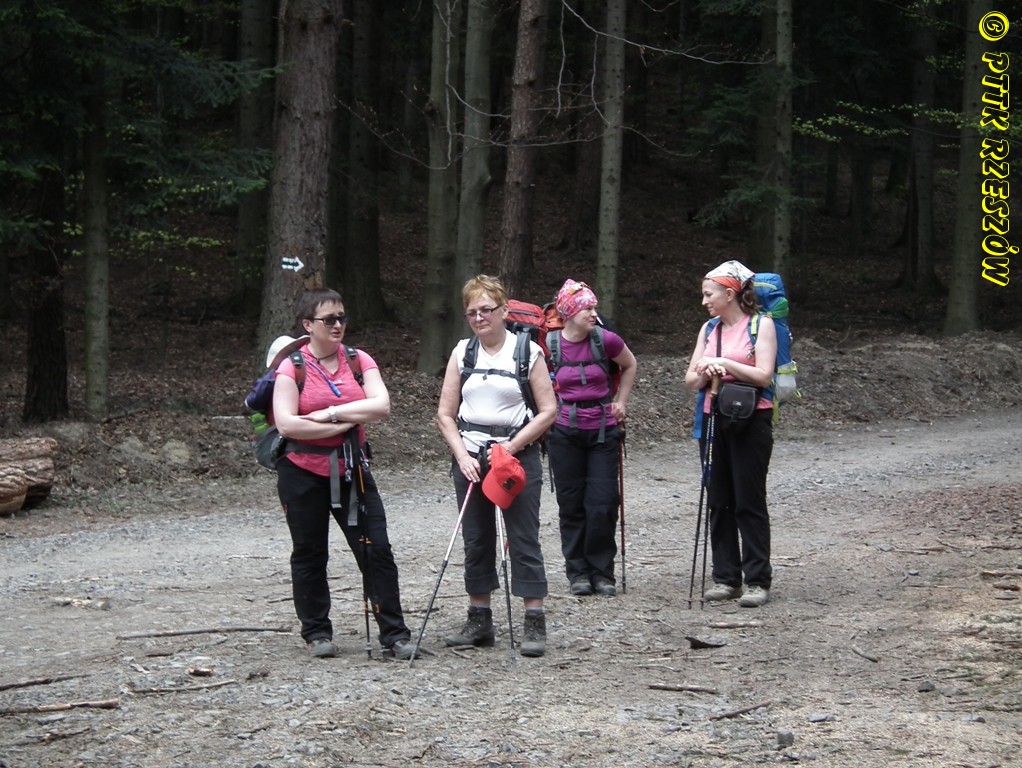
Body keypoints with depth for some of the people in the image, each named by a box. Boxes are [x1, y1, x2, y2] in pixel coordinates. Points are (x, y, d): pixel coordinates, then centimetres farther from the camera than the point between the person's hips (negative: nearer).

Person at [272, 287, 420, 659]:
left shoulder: (359, 361, 2)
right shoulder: (292, 368, -7)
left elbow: (381, 405, -12)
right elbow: (286, 425, -18)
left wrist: (331, 413, -17)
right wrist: (346, 423, -16)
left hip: (351, 471, 2)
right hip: (303, 473, -2)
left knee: (376, 550, -3)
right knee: (310, 555, 9)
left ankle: (394, 633, 2)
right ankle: (316, 632, 21)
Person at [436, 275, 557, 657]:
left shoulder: (528, 351, -3)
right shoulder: (463, 352, 7)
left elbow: (548, 411, -5)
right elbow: (445, 414, 6)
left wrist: (513, 446, -14)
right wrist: (463, 455, -7)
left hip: (518, 454, -4)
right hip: (470, 457, 4)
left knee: (524, 539, -4)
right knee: (476, 539, 9)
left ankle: (535, 624, -2)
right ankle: (479, 621, 18)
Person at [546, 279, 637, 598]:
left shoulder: (605, 341, -6)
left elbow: (629, 366, 14)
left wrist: (621, 401, 9)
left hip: (603, 430, 0)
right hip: (565, 433, 0)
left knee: (603, 505, -3)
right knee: (572, 505, 5)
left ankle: (602, 572, 10)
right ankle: (577, 572, 14)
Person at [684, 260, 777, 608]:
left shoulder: (761, 325, -4)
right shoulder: (709, 329, 13)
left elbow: (764, 375, -14)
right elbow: (691, 380, 12)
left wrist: (723, 363, -17)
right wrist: (704, 373, -9)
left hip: (751, 420, -6)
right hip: (714, 420, 6)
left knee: (749, 502, -5)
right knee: (718, 502, 5)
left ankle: (757, 580, -1)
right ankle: (726, 578, 11)